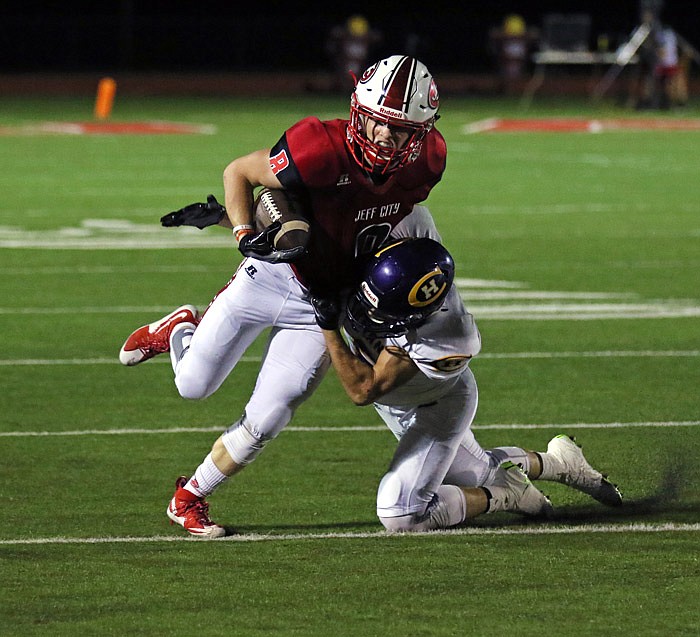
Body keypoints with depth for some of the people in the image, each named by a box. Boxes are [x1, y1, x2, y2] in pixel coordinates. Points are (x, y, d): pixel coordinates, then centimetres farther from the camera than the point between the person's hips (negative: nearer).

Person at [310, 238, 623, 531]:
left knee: (400, 515, -13)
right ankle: (560, 463, 44)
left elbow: (363, 389, -39)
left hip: (435, 408, -6)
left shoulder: (449, 344, -44)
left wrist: (329, 328, -42)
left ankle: (505, 495, 4)